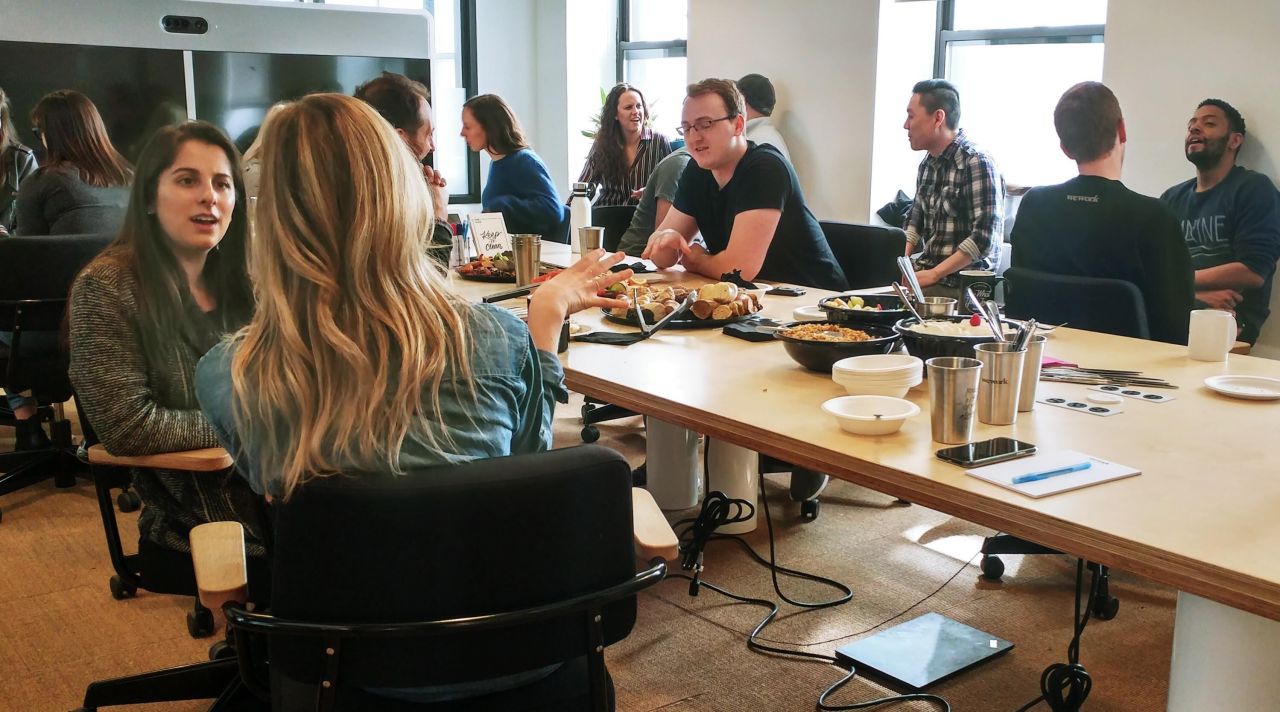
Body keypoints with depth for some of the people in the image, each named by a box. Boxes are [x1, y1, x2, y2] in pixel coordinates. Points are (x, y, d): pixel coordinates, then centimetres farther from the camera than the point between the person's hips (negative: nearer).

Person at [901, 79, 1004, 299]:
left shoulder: (978, 165, -12)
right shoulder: (928, 164, 13)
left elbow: (985, 239, -18)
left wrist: (932, 275, -18)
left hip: (962, 288, -7)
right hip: (926, 273, 7)